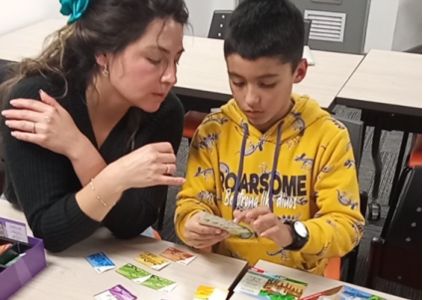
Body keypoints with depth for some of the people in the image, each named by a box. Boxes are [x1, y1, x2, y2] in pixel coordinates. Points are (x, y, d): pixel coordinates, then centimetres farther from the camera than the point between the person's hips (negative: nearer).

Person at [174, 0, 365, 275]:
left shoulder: (329, 136, -8)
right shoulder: (213, 130, -2)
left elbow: (347, 224, -9)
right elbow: (192, 200, 3)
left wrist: (293, 234, -28)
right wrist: (193, 224, -20)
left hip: (297, 281, -1)